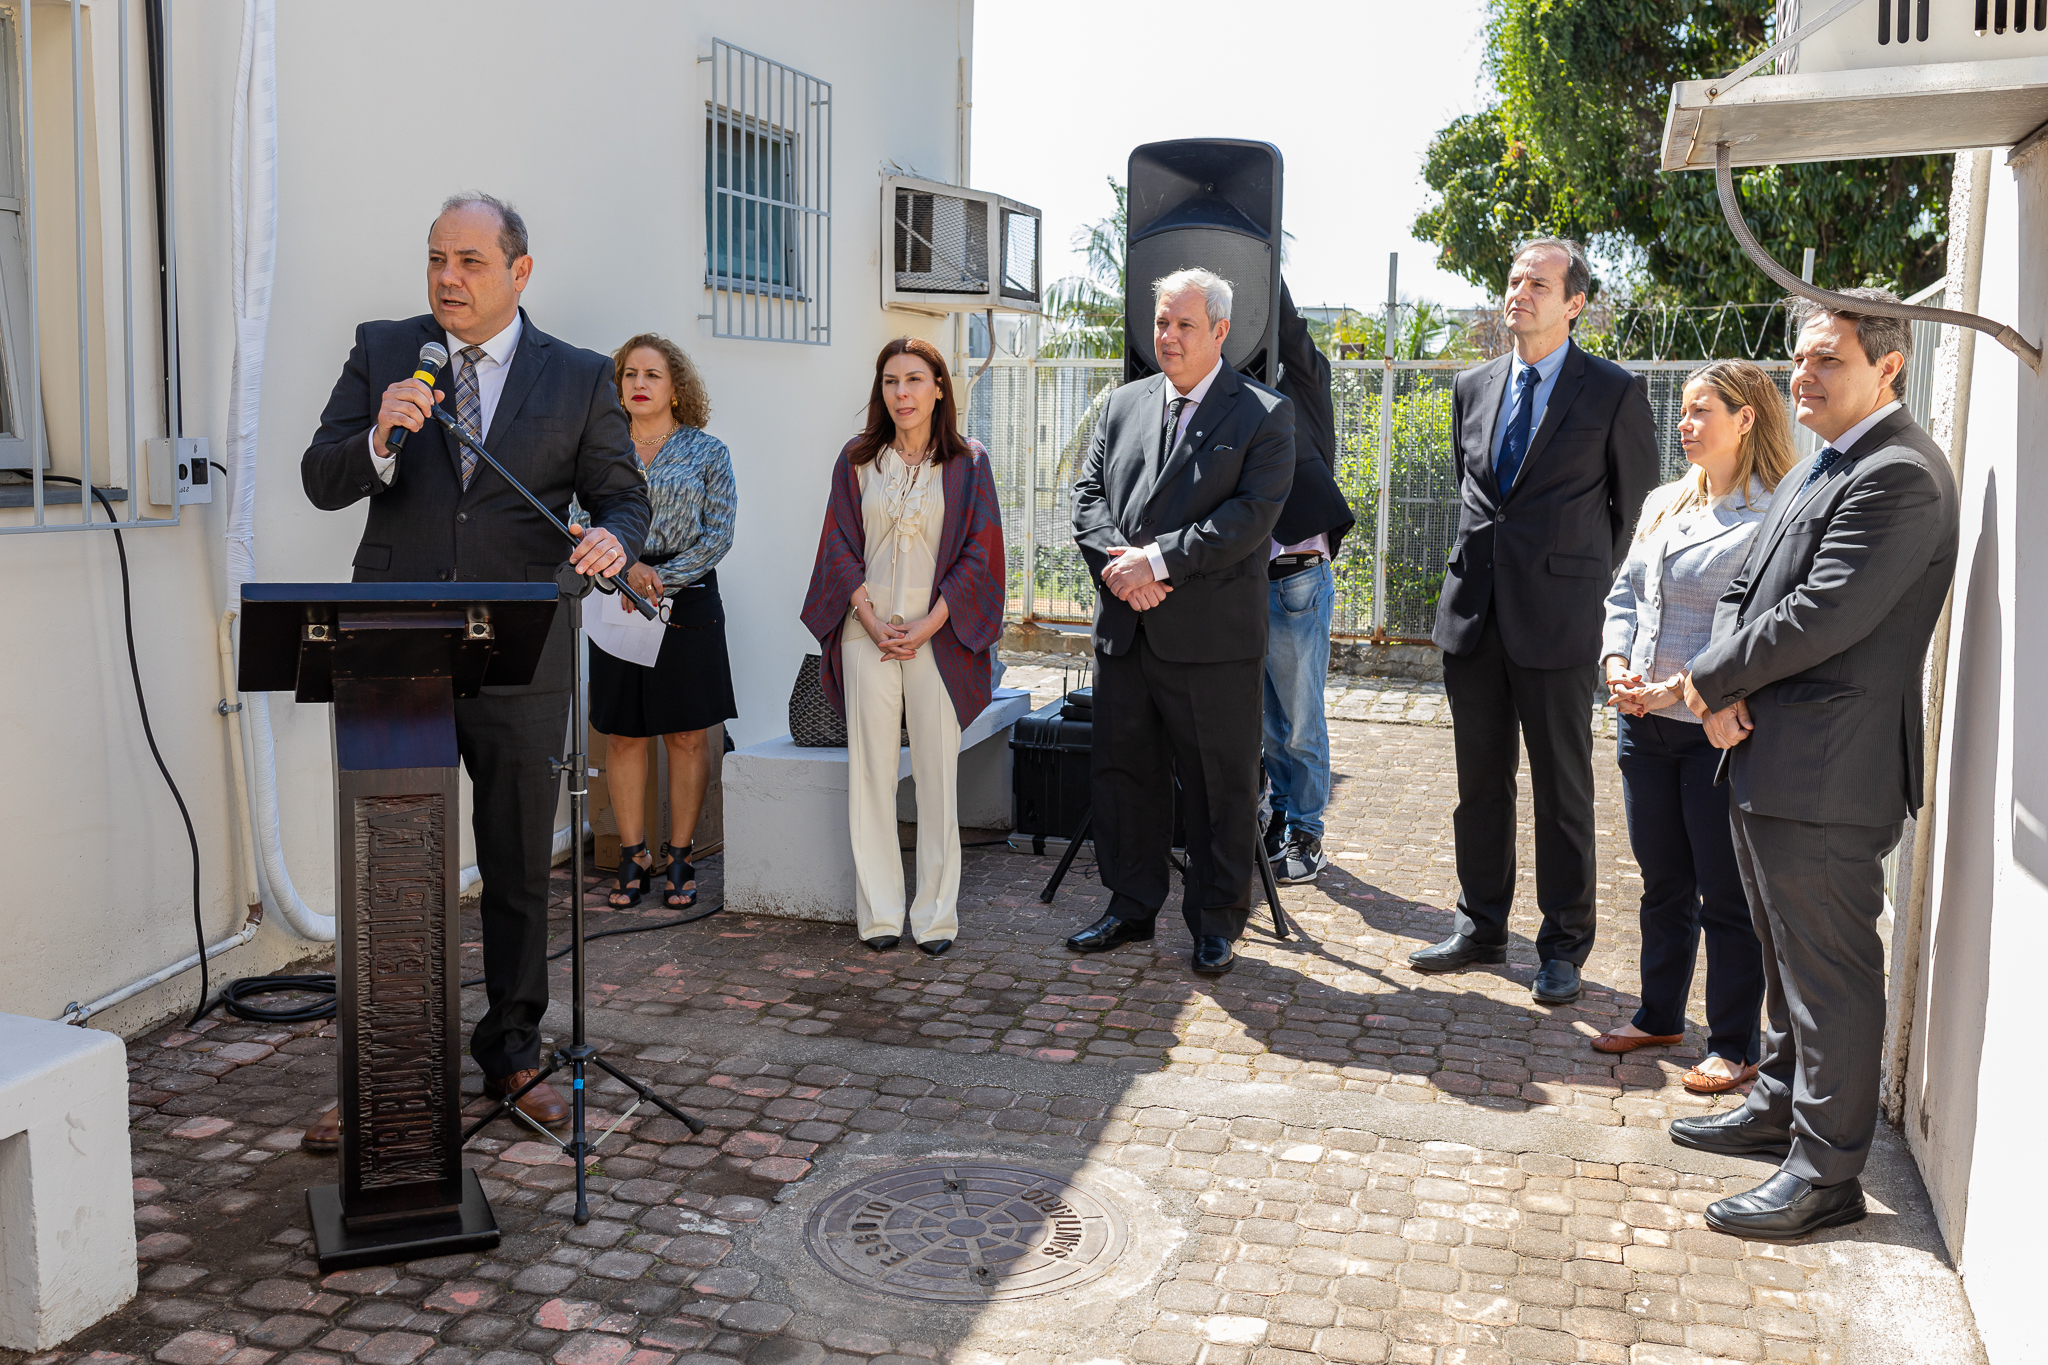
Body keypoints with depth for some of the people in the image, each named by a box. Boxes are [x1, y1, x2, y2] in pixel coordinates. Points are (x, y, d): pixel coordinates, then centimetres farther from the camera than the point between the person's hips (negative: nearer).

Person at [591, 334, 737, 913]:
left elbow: (719, 534, -2)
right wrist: (627, 570, -13)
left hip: (687, 600, -1)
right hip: (616, 601, 2)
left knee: (687, 734, 1)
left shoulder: (707, 452, 4)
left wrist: (661, 580, -12)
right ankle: (633, 857, 13)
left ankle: (679, 856, 10)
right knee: (623, 734, 4)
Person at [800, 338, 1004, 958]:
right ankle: (879, 913, 9)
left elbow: (979, 554, 0)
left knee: (938, 773, -1)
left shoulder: (967, 464, 4)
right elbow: (839, 547, 7)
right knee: (871, 771, 1)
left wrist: (927, 626, -9)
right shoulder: (857, 461, 9)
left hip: (938, 638, -1)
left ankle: (936, 914, 8)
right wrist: (871, 620, -6)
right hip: (867, 634, 2)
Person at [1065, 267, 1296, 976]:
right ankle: (1131, 907, 28)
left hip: (1212, 636, -5)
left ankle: (1217, 921, 19)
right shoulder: (1123, 405, 14)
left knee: (1222, 784, 5)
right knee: (1122, 771, 13)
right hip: (1125, 628, 5)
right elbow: (1089, 493, 8)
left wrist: (1157, 560, -18)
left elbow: (1252, 514, -13)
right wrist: (1118, 566, -11)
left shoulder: (1263, 414, -2)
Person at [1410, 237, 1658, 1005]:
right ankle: (1481, 928, 25)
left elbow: (1636, 504, 4)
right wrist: (1477, 555, 14)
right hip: (1474, 611, 5)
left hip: (1558, 620, -5)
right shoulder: (1472, 388, 10)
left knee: (1562, 791, 4)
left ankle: (1563, 948, 16)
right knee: (1479, 782, 12)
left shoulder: (1613, 393, -4)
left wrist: (1592, 582, 4)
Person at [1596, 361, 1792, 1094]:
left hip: (1719, 728, -7)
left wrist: (1678, 689, -21)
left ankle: (1734, 1046, 17)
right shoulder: (1664, 504, 12)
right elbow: (1624, 593, 14)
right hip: (1645, 728, 7)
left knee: (1726, 896, 3)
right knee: (1663, 882, 18)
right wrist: (1618, 665, -3)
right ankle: (1660, 1016, 32)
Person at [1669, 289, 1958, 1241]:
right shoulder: (1819, 467, 17)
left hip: (1828, 775, -10)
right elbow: (1747, 590, 15)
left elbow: (1824, 615, -24)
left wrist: (1710, 678, -10)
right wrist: (1727, 693, -3)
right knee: (1786, 956, 22)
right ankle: (1779, 1109, 37)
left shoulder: (1900, 475, -16)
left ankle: (1825, 1173, 10)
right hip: (1769, 761, 10)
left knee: (1829, 971, 0)